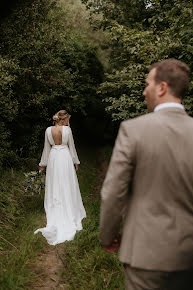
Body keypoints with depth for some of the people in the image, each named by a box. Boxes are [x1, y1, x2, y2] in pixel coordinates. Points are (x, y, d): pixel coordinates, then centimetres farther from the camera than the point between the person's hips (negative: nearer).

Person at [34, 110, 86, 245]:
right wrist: (75, 162, 8)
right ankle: (69, 212, 18)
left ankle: (55, 213, 19)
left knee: (54, 186, 12)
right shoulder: (67, 129, -12)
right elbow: (71, 146, -4)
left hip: (53, 158, 2)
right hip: (65, 157, -2)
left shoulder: (48, 130, -4)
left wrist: (43, 163, 13)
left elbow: (47, 148, 2)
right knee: (67, 185, 8)